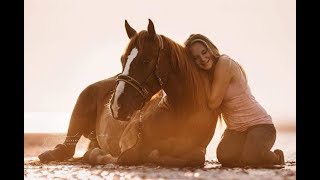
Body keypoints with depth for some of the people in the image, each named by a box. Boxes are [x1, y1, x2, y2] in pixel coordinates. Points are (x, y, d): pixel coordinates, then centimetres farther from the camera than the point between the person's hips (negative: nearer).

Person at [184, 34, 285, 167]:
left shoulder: (224, 63, -16)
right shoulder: (205, 75, 9)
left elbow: (213, 103, -19)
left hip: (259, 123, -7)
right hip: (235, 130, 7)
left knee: (250, 158, -31)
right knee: (225, 157, -22)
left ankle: (276, 157, 4)